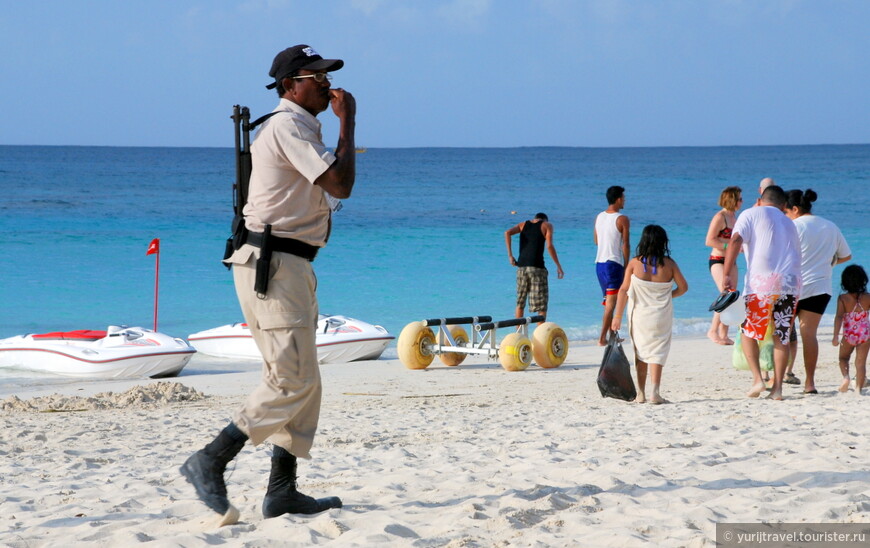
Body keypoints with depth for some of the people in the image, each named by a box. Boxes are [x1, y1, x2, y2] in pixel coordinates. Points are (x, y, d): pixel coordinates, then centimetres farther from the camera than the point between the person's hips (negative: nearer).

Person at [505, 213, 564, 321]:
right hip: (537, 267, -4)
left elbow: (508, 233, -1)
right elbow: (549, 246, -8)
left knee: (520, 302, 15)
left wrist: (510, 255, 1)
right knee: (542, 304, -1)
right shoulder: (546, 225, 6)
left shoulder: (524, 224, 17)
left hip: (521, 267, 4)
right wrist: (558, 266, -3)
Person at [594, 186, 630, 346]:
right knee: (611, 303, -6)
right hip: (614, 263, -7)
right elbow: (625, 245, -11)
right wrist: (626, 266, -3)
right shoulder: (622, 220, -11)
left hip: (599, 263, 7)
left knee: (608, 302, 18)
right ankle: (602, 338, -13)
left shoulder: (599, 217, 9)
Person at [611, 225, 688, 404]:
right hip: (661, 316, -1)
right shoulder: (669, 264, -8)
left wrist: (617, 317, -2)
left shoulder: (635, 263, -9)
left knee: (641, 351, 13)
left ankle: (641, 393, 15)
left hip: (639, 315, 1)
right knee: (658, 351, 3)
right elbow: (683, 287, 0)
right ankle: (655, 392, -11)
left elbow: (624, 290, -7)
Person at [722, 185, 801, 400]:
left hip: (761, 282, -4)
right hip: (791, 283, 4)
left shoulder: (751, 215, 10)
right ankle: (777, 387, 2)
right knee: (782, 337, 7)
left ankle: (757, 379, -4)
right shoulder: (789, 223, 25)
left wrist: (726, 275, -10)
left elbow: (735, 241, -5)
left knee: (748, 332, 9)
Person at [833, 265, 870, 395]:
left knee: (843, 358, 19)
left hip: (848, 335, -1)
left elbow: (839, 317, -17)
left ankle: (845, 376, -8)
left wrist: (836, 336, -20)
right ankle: (859, 388, -4)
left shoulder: (842, 299, -9)